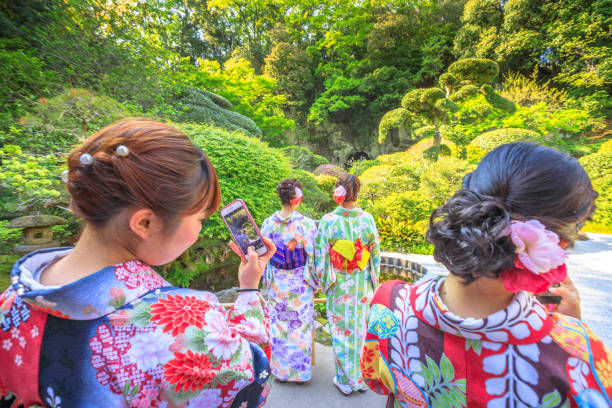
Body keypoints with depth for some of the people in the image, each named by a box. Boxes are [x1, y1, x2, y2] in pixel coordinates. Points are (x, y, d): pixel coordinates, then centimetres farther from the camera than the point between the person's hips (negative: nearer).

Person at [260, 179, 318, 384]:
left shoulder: (268, 223, -8)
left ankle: (280, 370, 37)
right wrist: (315, 282, 2)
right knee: (301, 326, 15)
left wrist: (267, 280, 14)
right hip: (300, 284, -2)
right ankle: (300, 372, 32)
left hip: (276, 284, 3)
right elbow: (314, 256, -12)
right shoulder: (306, 224, -18)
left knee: (278, 325, 19)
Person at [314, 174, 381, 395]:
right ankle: (357, 378, 39)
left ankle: (346, 379, 32)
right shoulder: (367, 219, -10)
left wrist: (322, 281, 4)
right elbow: (376, 253, -1)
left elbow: (321, 255, -11)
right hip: (362, 285, 3)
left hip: (338, 285, -2)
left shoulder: (327, 221, -17)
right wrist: (374, 280, 13)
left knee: (340, 329, 15)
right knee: (359, 328, 20)